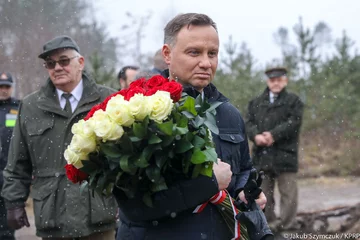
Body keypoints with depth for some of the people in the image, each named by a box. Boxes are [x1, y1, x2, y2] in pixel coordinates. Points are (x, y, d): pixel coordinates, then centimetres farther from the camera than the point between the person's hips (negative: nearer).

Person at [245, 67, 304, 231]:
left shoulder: (293, 101, 6)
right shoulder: (256, 102, 18)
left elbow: (293, 122, -8)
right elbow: (249, 122, 7)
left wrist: (274, 135, -19)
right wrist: (256, 136, -14)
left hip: (285, 154, -4)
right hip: (262, 154, 4)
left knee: (288, 191, -4)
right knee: (264, 192, 8)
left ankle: (287, 226, 0)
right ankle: (268, 225, 16)